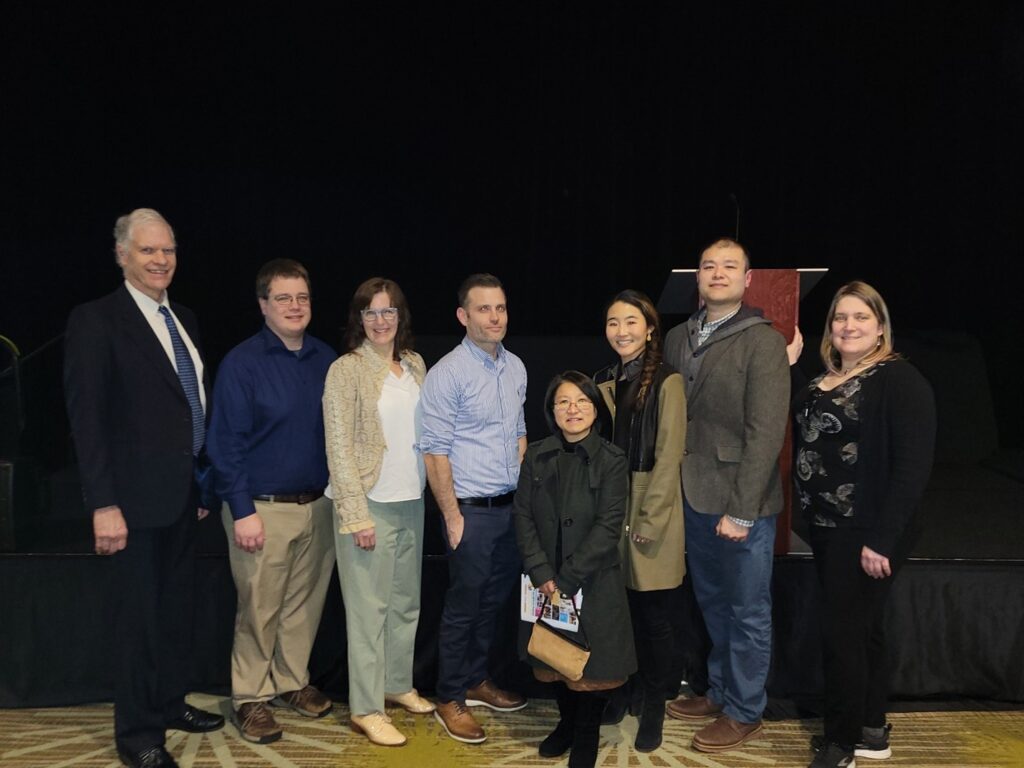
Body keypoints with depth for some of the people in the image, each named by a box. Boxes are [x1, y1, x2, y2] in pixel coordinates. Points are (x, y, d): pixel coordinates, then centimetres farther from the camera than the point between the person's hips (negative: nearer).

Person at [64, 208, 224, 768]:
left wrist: (204, 482, 12)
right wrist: (103, 504, -19)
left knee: (177, 606, 17)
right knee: (139, 613, 5)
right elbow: (87, 420, -15)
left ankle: (170, 702, 35)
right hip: (137, 496, -7)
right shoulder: (95, 321, -10)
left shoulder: (183, 319, 10)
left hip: (184, 493, 7)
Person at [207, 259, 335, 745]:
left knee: (305, 602, 14)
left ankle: (292, 682, 32)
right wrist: (242, 512, -14)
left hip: (319, 505, 5)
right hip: (263, 508, -4)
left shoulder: (325, 360, 6)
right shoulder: (241, 363, -8)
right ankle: (250, 697, 22)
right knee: (259, 610, 5)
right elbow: (226, 444, -10)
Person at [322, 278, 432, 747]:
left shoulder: (415, 364, 8)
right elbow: (339, 448, -13)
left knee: (406, 602, 16)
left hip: (412, 501, 6)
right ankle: (365, 708, 14)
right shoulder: (346, 370, -10)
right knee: (369, 607, 2)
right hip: (371, 503, -6)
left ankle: (398, 683, 33)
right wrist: (356, 513, -16)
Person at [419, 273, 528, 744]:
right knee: (463, 607, 6)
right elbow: (435, 452, -14)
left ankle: (476, 680, 36)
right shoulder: (447, 374, -14)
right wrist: (452, 516, -14)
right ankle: (450, 700, 22)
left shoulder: (516, 368, 8)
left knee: (495, 601, 17)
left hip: (512, 507, 7)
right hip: (473, 510, -7)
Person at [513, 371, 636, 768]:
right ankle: (566, 722, 39)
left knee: (592, 661, 6)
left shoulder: (611, 460, -9)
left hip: (593, 582, -3)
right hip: (545, 582, 3)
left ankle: (586, 735, 30)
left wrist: (566, 580, -17)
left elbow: (608, 527, -14)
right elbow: (523, 516, -2)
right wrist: (542, 575, -13)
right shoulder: (537, 456, 1)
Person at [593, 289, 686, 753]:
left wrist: (647, 521, -15)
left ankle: (655, 705, 22)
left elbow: (668, 458, -12)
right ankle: (622, 688, 31)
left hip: (651, 512, -4)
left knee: (653, 615, 5)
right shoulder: (602, 381, 8)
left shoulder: (666, 381, -9)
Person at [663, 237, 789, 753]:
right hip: (695, 496, 5)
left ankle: (744, 712, 25)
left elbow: (766, 433, -15)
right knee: (711, 604, 18)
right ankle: (719, 691, 36)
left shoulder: (764, 342, -10)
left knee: (748, 613, 9)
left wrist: (742, 510, -17)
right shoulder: (678, 339, 7)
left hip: (742, 503, -5)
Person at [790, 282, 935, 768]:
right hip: (826, 527, 8)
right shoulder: (824, 380, 11)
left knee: (842, 633, 0)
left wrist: (882, 539, -23)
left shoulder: (900, 380, -14)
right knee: (862, 628, 18)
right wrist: (787, 365, 3)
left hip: (867, 532, -8)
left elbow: (913, 465, -20)